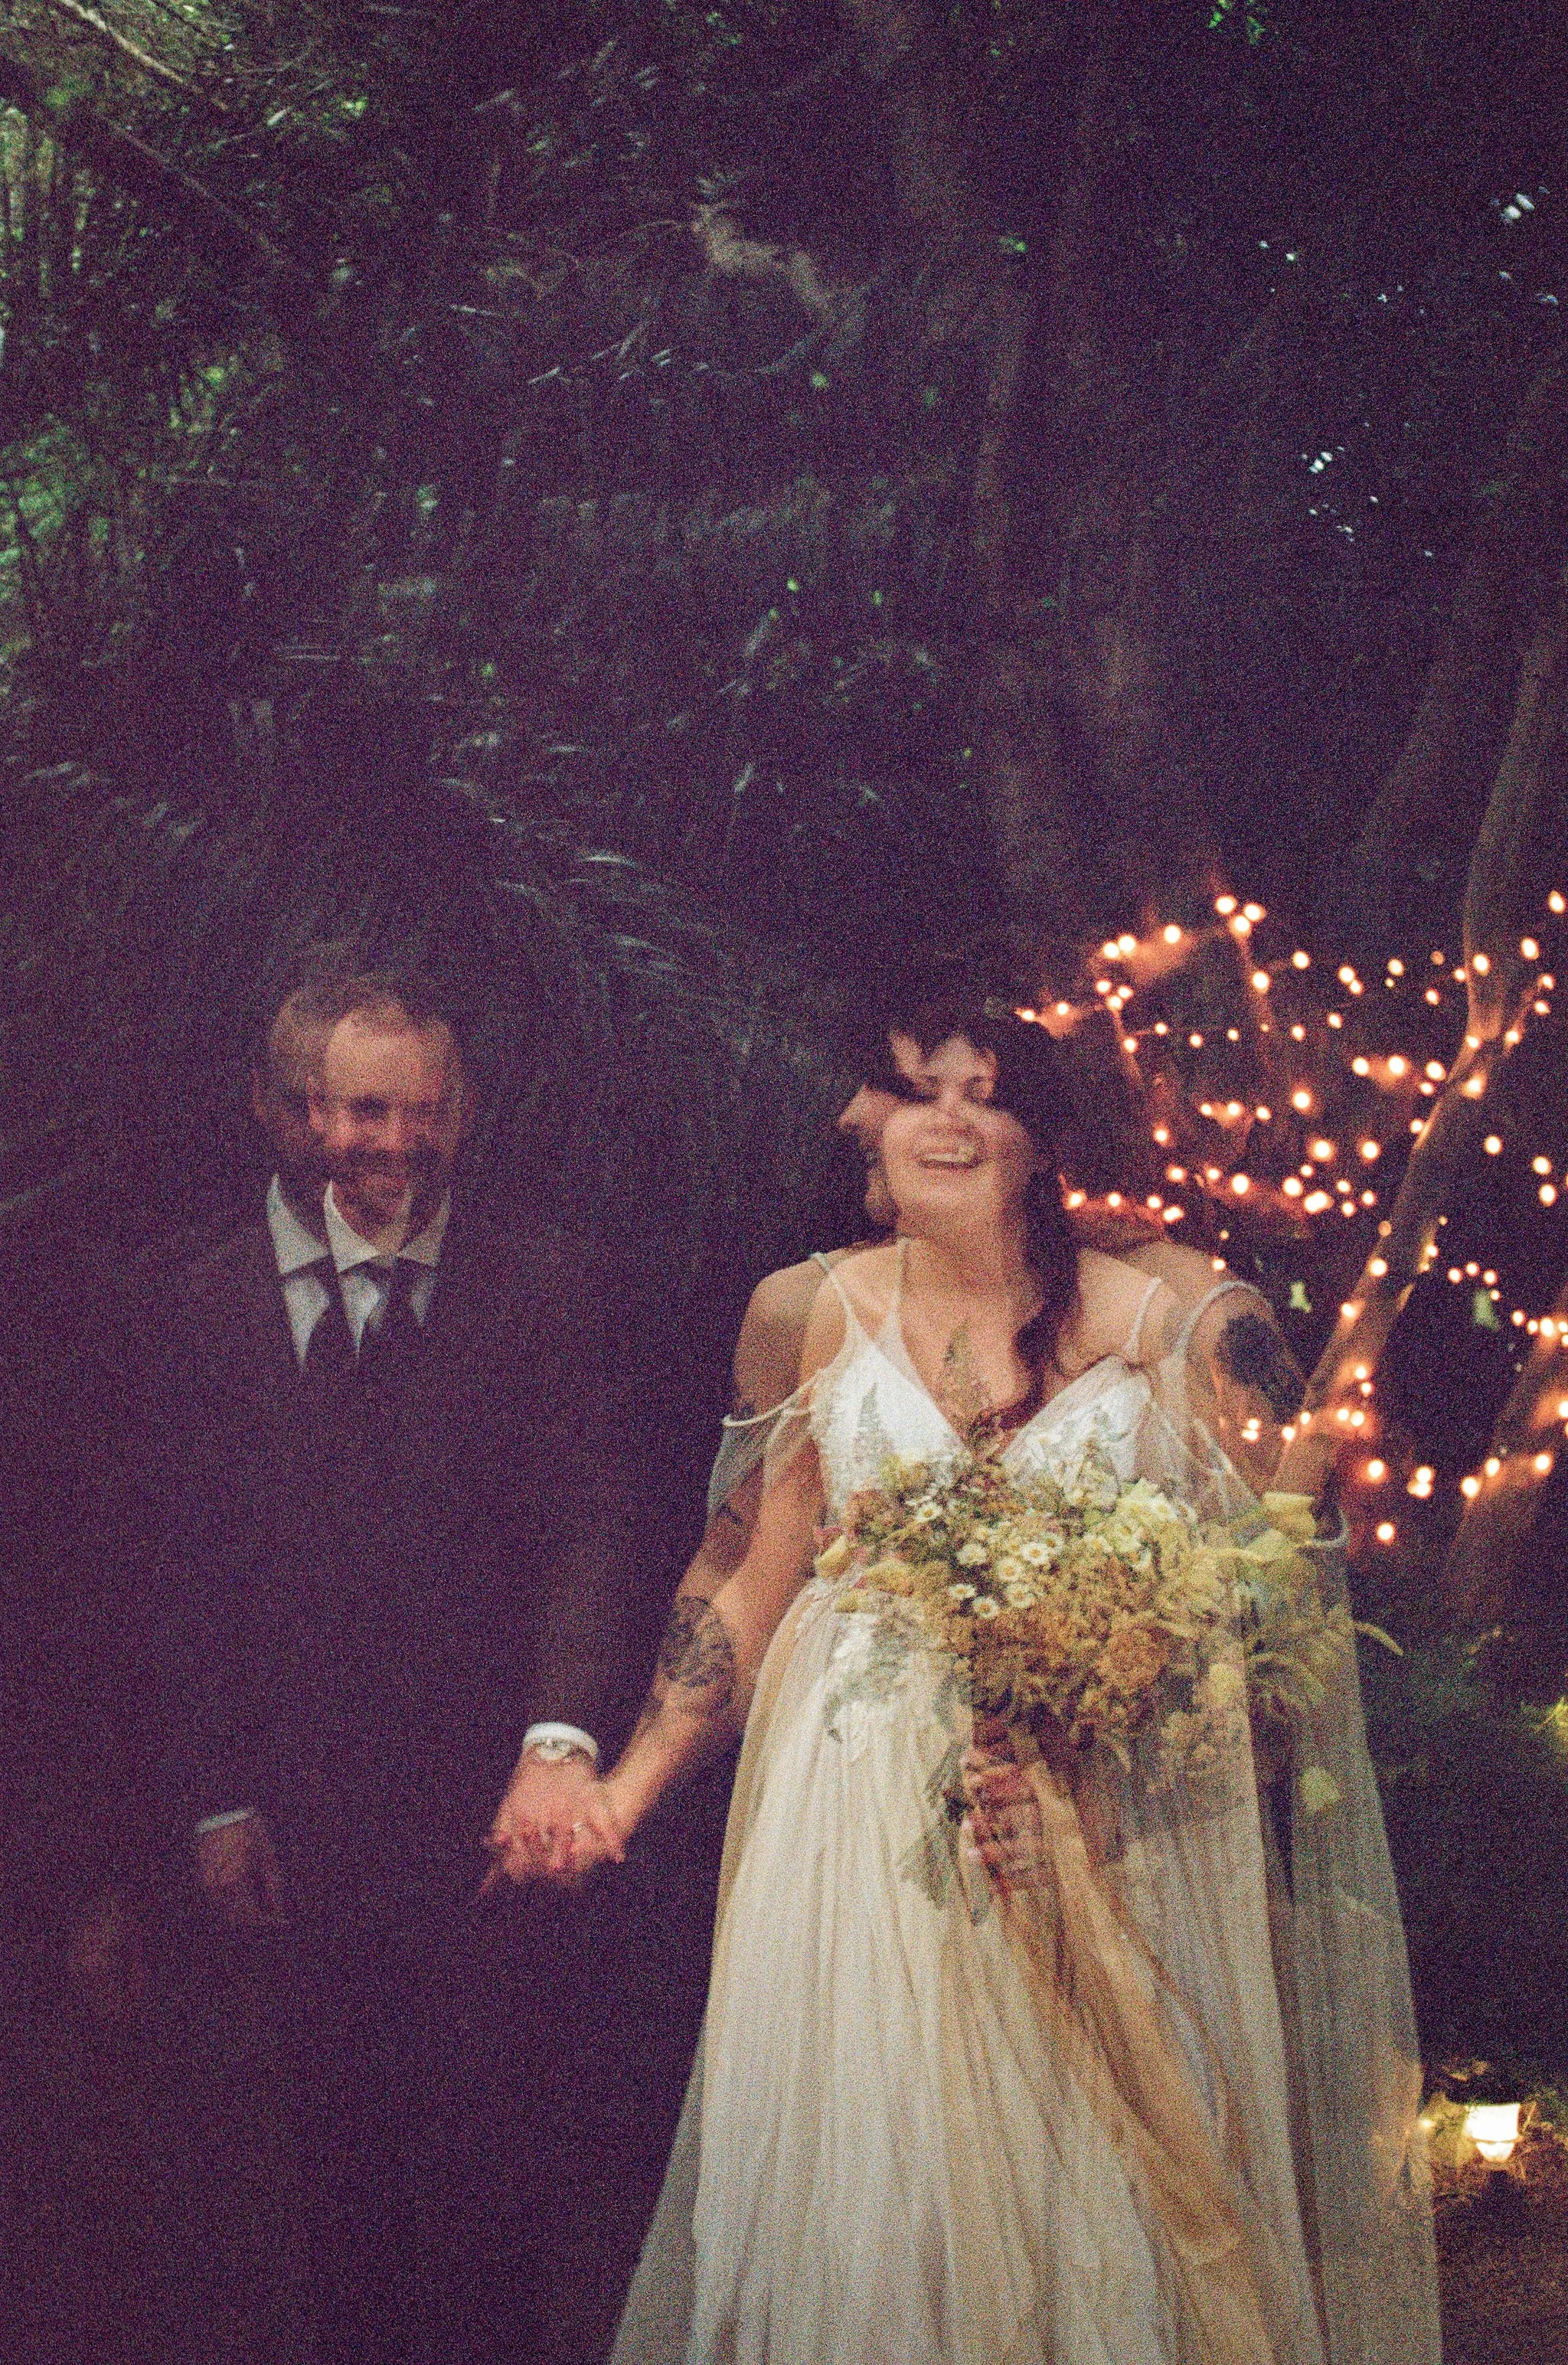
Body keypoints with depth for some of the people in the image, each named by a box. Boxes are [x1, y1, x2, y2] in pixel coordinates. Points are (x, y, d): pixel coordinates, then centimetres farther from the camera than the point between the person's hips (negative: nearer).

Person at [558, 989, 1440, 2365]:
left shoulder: (1143, 1321, 0)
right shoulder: (831, 1312, 4)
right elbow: (763, 1580, 9)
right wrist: (633, 1779, 4)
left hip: (1093, 1817, -1)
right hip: (862, 1810, 1)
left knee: (1084, 2166, 2)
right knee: (857, 2173, 2)